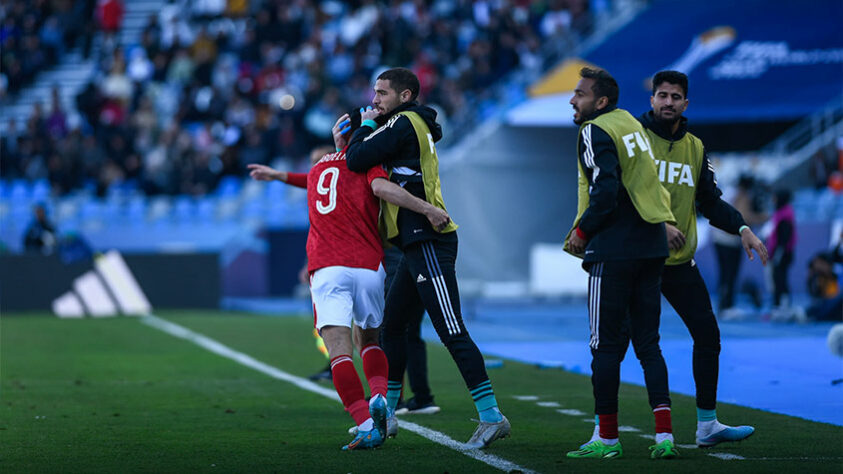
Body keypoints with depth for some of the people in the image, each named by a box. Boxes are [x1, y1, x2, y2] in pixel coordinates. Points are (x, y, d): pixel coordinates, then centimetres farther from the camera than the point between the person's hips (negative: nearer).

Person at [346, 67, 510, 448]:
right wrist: (369, 127, 7)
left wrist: (366, 125, 1)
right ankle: (384, 414, 23)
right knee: (391, 324, 15)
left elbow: (356, 160, -15)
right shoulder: (416, 126, 21)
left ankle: (491, 416, -14)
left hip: (428, 242, -11)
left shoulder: (403, 123, -9)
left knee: (451, 332, -12)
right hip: (419, 245, 11)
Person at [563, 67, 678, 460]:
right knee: (647, 342, 8)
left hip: (616, 249, -8)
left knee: (606, 345, 0)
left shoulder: (596, 133, -10)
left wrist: (582, 231, -6)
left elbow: (606, 192, -20)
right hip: (652, 245, 8)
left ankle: (607, 438, 5)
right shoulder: (630, 123, 16)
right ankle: (664, 435, 0)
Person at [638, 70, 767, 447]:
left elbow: (711, 202, 15)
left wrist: (742, 228, -2)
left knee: (708, 335, 4)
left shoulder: (695, 148, 12)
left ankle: (707, 425, 15)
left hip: (681, 261, 6)